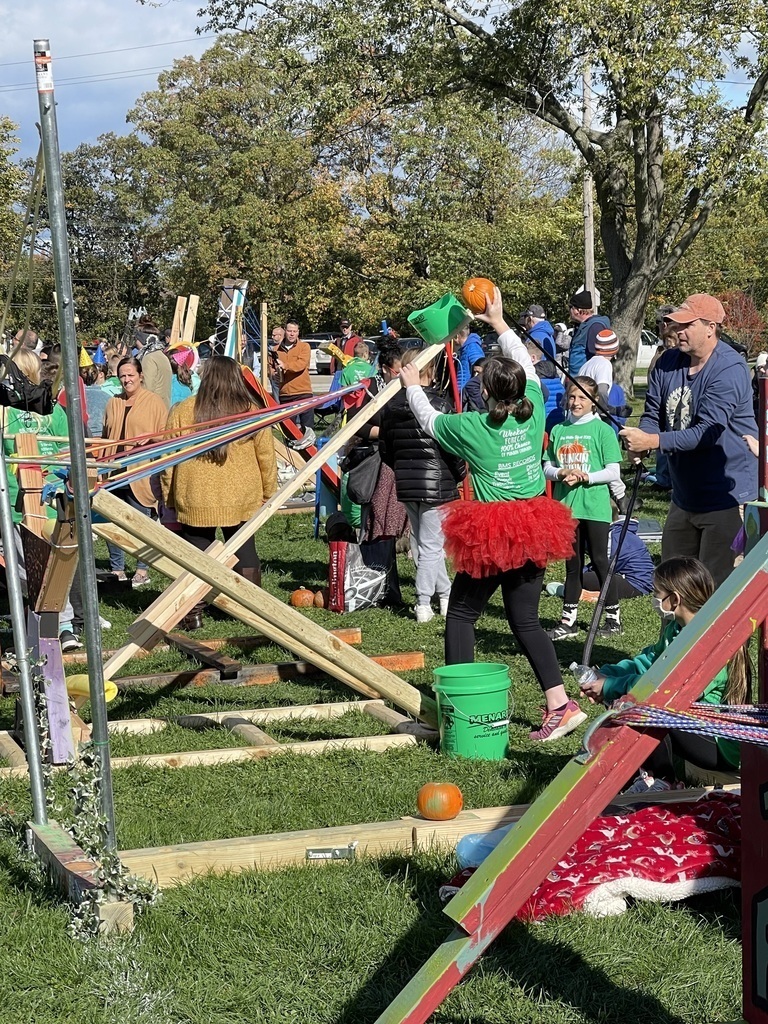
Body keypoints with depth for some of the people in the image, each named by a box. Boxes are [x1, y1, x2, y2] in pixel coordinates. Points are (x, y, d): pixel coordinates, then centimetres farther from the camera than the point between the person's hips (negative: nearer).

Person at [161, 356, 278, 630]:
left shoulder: (183, 411, -4)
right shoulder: (251, 412, -2)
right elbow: (266, 458, 4)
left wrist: (168, 496, 9)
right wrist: (268, 494, 16)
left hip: (195, 500, -1)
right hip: (242, 499, 1)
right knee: (244, 550, 12)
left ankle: (194, 613, 9)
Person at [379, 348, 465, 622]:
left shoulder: (391, 405, 3)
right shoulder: (439, 403, -13)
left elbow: (384, 448, 9)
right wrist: (460, 474, 5)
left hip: (405, 483, 6)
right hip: (435, 481, -6)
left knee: (420, 541, 16)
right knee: (431, 544, 0)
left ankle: (445, 594, 25)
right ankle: (423, 604, 0)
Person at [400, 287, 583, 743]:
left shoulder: (472, 428, -13)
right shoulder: (535, 412, -3)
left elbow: (429, 419, 8)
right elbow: (528, 366, 16)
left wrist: (413, 386, 27)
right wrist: (500, 323, 27)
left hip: (489, 536, -5)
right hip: (533, 532, 5)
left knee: (461, 614, 11)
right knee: (526, 619, 12)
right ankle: (560, 704, 4)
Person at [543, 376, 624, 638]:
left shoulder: (602, 430, -4)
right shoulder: (558, 430, 8)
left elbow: (613, 472, -7)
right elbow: (547, 469, 9)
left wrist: (583, 477, -17)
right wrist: (562, 473, -11)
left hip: (595, 507, -4)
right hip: (566, 506, 4)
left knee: (599, 560, 2)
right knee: (572, 564, 10)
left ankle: (614, 617, 13)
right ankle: (568, 620, 15)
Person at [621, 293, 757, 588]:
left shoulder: (729, 370, -19)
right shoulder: (669, 362, 6)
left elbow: (707, 432, -26)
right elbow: (653, 414, 6)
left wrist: (653, 441, -31)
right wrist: (641, 439, -18)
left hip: (727, 495, -8)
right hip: (685, 495, 8)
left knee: (716, 583, -6)